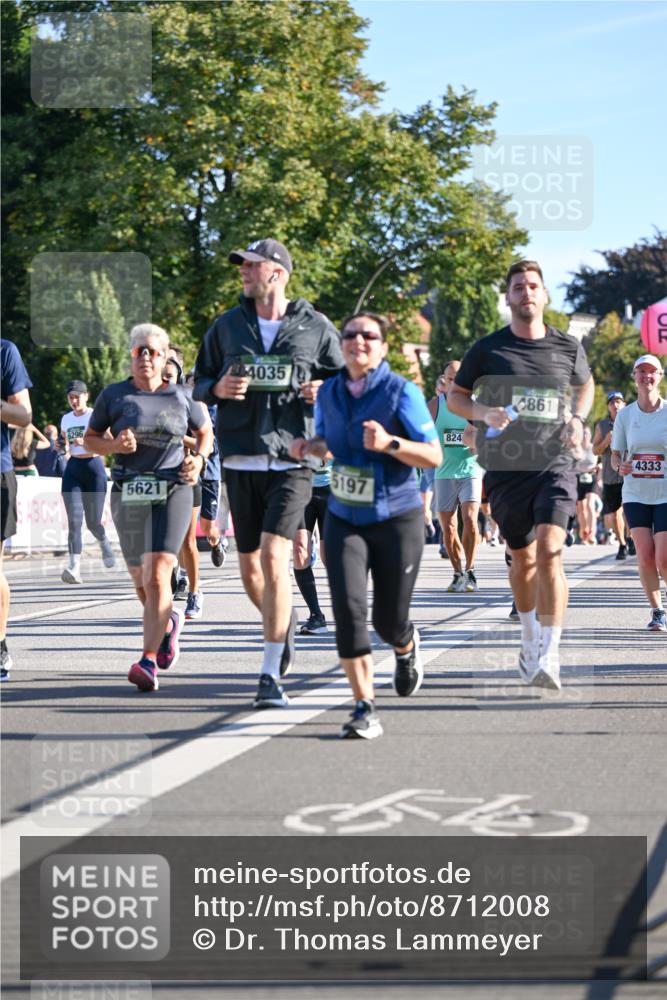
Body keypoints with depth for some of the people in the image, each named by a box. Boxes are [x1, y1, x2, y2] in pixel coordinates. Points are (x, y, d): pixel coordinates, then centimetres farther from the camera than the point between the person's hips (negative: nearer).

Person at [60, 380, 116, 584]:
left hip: (93, 468, -3)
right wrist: (63, 448, 2)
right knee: (74, 520, -13)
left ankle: (104, 544, 39)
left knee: (93, 522, 3)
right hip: (72, 469, 3)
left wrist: (86, 443, -24)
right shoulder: (66, 419, 12)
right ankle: (74, 567, -21)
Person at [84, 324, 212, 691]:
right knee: (141, 582, 13)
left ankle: (149, 661, -18)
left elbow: (205, 431, 21)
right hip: (129, 493, 2)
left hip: (173, 492, -2)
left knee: (157, 575, -17)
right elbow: (90, 438, 9)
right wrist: (114, 445, -11)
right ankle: (169, 622, 46)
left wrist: (198, 459, 2)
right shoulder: (114, 395, 4)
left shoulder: (180, 397, 5)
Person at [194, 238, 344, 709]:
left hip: (292, 459, -4)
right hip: (241, 461, 4)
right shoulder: (227, 326, 11)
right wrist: (218, 388, -6)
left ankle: (271, 676, -10)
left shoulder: (316, 328, 3)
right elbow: (200, 382, 16)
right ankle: (284, 619, 41)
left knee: (273, 558, -16)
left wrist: (326, 392, -11)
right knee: (250, 568, 8)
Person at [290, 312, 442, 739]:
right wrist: (310, 446, 0)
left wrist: (389, 444, -28)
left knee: (388, 620, 4)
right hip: (344, 517, 3)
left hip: (396, 517, -3)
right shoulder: (329, 392, 4)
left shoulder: (401, 391, -12)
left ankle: (407, 647, 44)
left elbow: (434, 456, -13)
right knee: (348, 608, -14)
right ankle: (365, 708, -9)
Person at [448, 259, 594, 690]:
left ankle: (550, 655, -20)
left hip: (555, 464, -1)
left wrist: (577, 419, 6)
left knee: (549, 551, -19)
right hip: (506, 468, 1)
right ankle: (530, 640, 36)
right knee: (523, 559, 11)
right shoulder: (488, 348, 2)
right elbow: (455, 396, 11)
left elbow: (585, 384, 25)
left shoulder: (568, 347, 6)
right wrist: (483, 412, -10)